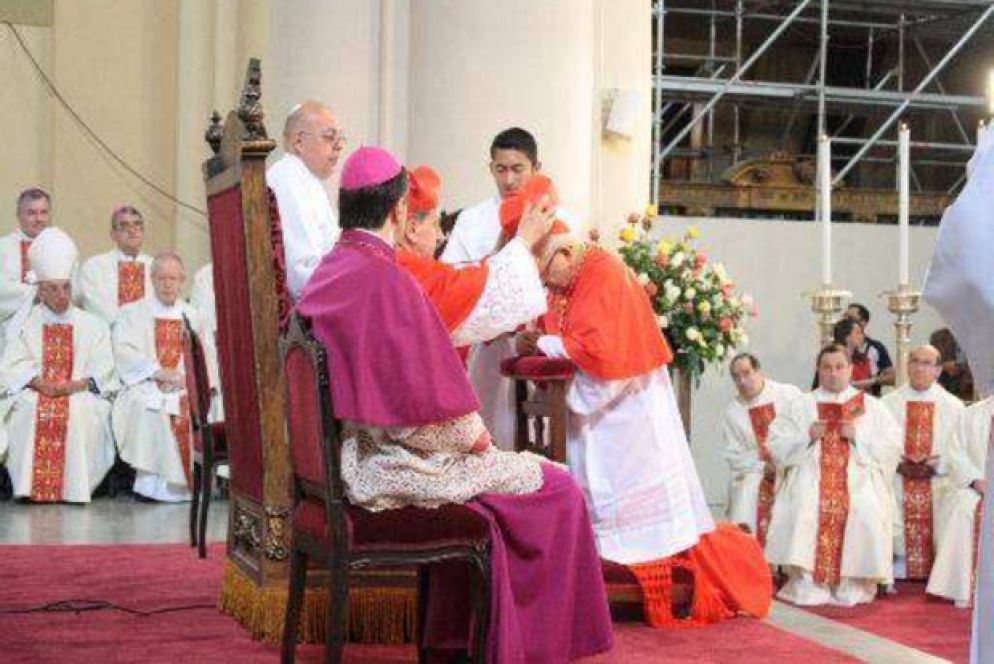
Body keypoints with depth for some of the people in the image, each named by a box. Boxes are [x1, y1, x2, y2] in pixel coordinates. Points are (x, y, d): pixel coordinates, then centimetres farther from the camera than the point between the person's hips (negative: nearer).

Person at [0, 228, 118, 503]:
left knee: (81, 411, -33)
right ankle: (31, 485, -27)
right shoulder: (24, 323, 14)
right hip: (33, 393, 0)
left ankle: (74, 485, -27)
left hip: (81, 394, 0)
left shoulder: (93, 325, 14)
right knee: (30, 410, -33)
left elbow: (102, 370, 3)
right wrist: (40, 383, -16)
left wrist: (77, 385, -15)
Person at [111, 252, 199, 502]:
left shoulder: (191, 317, 21)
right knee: (150, 406, -34)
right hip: (145, 386, -2)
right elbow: (125, 353, -4)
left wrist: (182, 378, -10)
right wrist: (158, 372, -16)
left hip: (183, 387, 2)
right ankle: (150, 481, -31)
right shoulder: (132, 313, 12)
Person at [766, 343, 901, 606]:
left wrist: (857, 436, -6)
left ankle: (853, 586, -18)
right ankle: (807, 583, -22)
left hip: (859, 478, 0)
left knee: (865, 511, -31)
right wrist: (806, 436, -5)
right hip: (809, 476, 0)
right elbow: (775, 445, 10)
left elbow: (892, 448, 7)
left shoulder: (872, 407, 17)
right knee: (801, 508, -31)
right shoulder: (799, 406, 17)